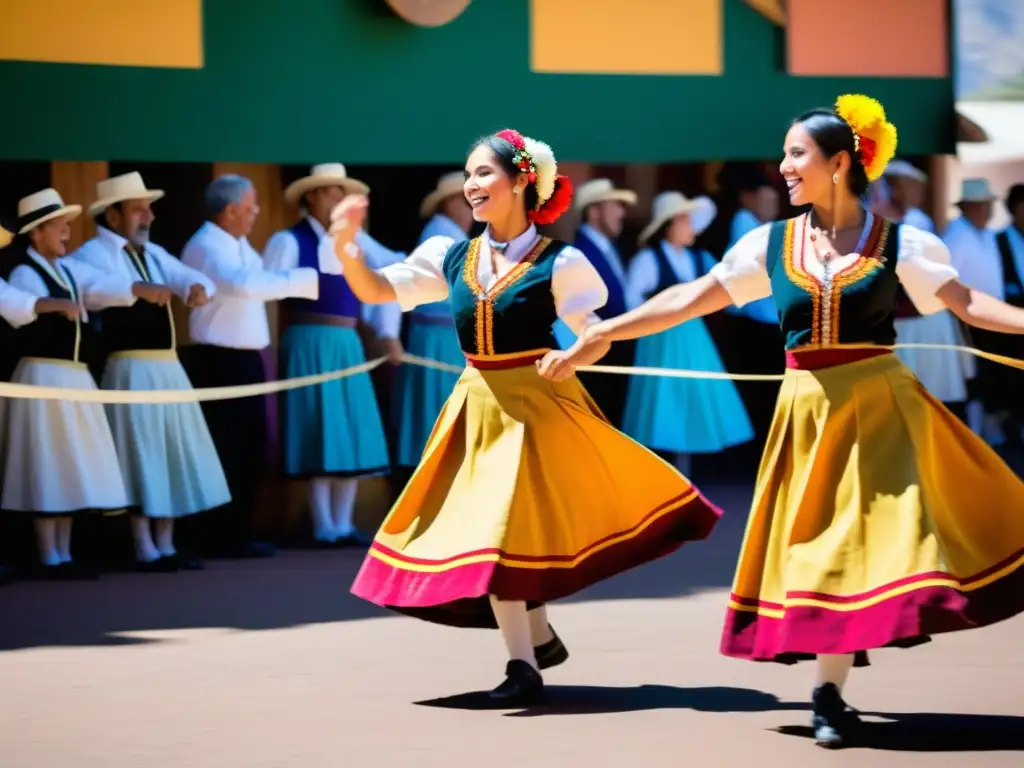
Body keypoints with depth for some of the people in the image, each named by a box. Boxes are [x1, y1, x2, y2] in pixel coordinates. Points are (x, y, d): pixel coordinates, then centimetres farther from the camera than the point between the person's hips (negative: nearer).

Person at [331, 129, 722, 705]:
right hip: (480, 405, 5)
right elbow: (374, 291, 3)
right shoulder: (453, 258, 5)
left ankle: (528, 660, 3)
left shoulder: (557, 263, -7)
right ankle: (538, 641, 20)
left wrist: (570, 355, -28)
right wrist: (345, 244, -13)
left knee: (509, 524, -8)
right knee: (485, 532, 5)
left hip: (539, 404, -5)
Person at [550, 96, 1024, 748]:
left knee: (876, 536, -6)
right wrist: (600, 334, 3)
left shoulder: (898, 243, -3)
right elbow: (689, 300, 6)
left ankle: (830, 695, 7)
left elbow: (967, 303, -7)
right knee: (817, 543, 4)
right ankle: (831, 695, 12)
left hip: (881, 405, -2)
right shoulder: (772, 243, 4)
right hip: (809, 408, 2)